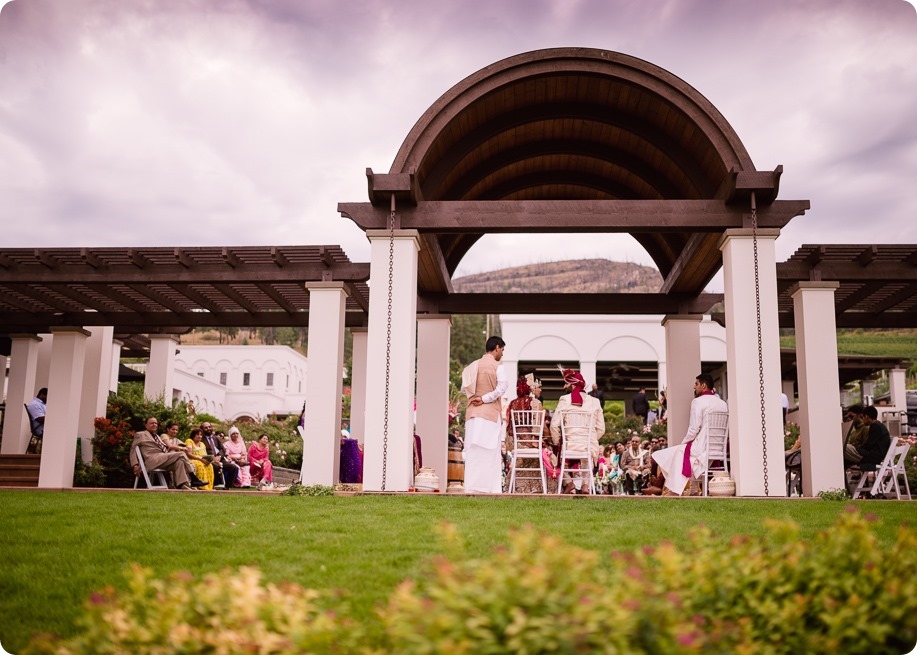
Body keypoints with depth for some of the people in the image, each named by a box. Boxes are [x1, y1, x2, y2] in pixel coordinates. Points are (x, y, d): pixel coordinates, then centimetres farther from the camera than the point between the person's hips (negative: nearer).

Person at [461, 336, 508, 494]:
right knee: (490, 452, -1)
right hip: (491, 413, -5)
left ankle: (471, 487, 5)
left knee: (473, 451, 6)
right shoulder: (497, 366, -4)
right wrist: (484, 399, -10)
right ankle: (489, 487, -3)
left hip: (473, 413, 5)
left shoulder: (473, 366, 11)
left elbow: (465, 388, 8)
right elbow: (502, 388, -16)